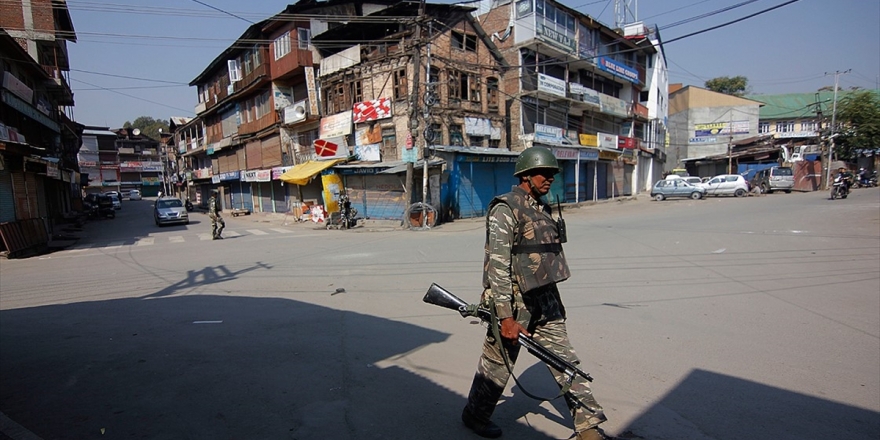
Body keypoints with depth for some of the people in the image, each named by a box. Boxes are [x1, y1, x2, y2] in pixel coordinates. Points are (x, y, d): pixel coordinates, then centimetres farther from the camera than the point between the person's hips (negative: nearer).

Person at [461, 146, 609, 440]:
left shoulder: (542, 208, 12)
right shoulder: (505, 209, -14)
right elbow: (498, 264, -20)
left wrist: (551, 300, 20)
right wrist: (506, 316, -22)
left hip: (545, 301, 8)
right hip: (514, 302, -7)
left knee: (565, 363, 11)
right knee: (497, 365, 9)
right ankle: (475, 415, 31)